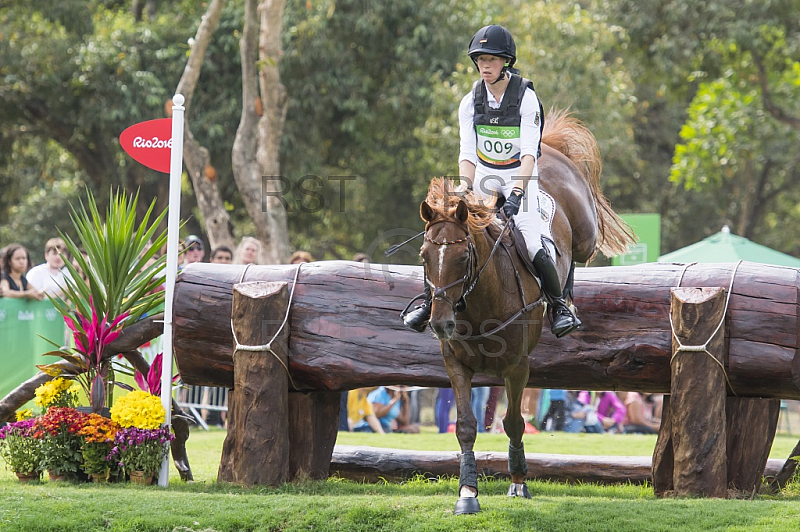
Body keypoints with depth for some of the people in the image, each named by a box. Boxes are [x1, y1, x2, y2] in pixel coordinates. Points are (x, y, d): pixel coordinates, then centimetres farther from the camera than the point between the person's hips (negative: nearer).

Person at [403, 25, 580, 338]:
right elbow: (467, 155, -7)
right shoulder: (471, 102, -3)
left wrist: (516, 194, -34)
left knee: (532, 244, -21)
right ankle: (428, 302, 5)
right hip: (483, 176, 3)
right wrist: (466, 193, -24)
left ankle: (559, 307, -2)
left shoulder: (526, 98, -13)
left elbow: (529, 154, -21)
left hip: (520, 176, -3)